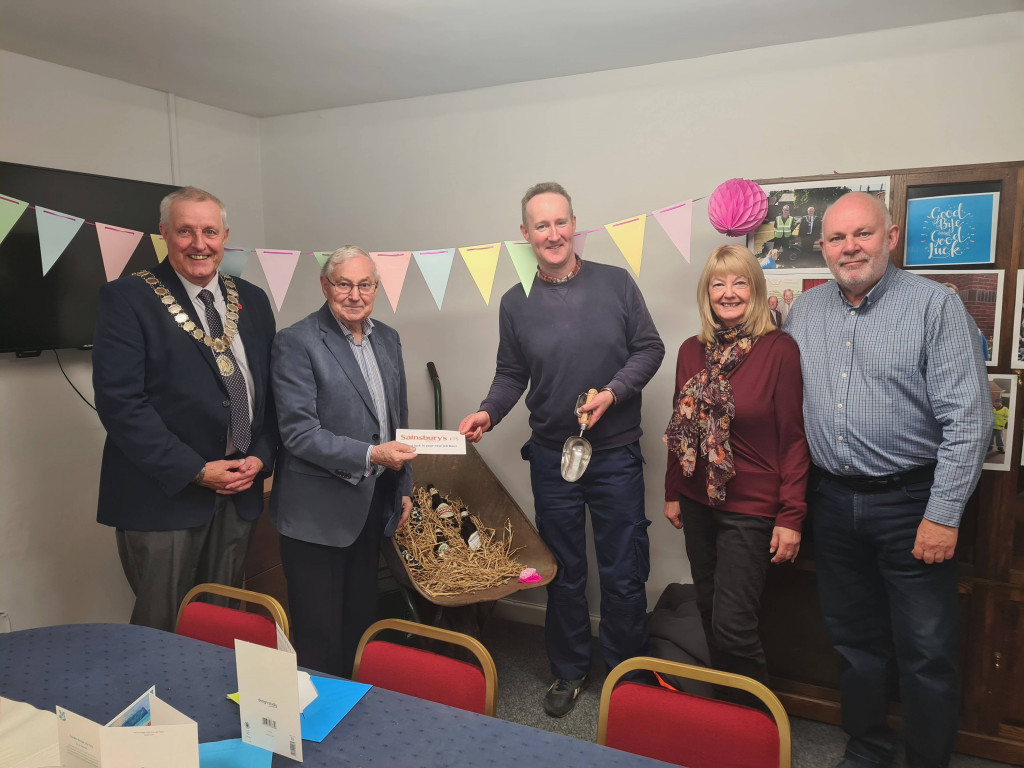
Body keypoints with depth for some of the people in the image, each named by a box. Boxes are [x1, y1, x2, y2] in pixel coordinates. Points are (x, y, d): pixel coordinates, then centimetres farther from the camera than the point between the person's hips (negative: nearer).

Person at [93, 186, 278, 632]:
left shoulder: (252, 302, 9)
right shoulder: (126, 299, -6)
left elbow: (270, 390, 12)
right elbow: (120, 402, -14)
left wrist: (260, 458, -3)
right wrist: (196, 471, -15)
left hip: (239, 492, 5)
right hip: (164, 495, -4)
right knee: (161, 630, 7)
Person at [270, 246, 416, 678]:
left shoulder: (387, 339, 8)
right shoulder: (296, 343, -12)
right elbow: (298, 432, -18)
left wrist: (403, 488, 15)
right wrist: (370, 455, -27)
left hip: (373, 507, 6)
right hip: (318, 513, -6)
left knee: (361, 623, 19)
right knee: (320, 639, 5)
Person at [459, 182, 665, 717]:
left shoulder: (616, 283, -4)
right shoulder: (516, 303, 2)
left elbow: (649, 348, -1)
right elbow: (511, 375, 7)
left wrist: (612, 393, -15)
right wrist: (488, 413, -10)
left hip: (616, 453, -1)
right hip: (551, 457, 2)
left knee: (623, 574, 7)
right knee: (564, 574, 15)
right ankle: (570, 672, 34)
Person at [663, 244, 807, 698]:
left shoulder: (779, 350, -10)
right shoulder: (692, 351, 5)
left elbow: (793, 438, -10)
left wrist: (791, 516, -12)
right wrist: (672, 492, 12)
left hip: (750, 508, -5)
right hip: (698, 502, 5)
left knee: (732, 626, -5)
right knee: (709, 614, 15)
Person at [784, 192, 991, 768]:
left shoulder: (935, 305, -9)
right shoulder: (806, 310, 6)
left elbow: (969, 418, -12)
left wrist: (944, 513, -15)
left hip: (910, 504, -4)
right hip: (833, 501, 5)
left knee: (928, 652, 6)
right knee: (855, 639, 18)